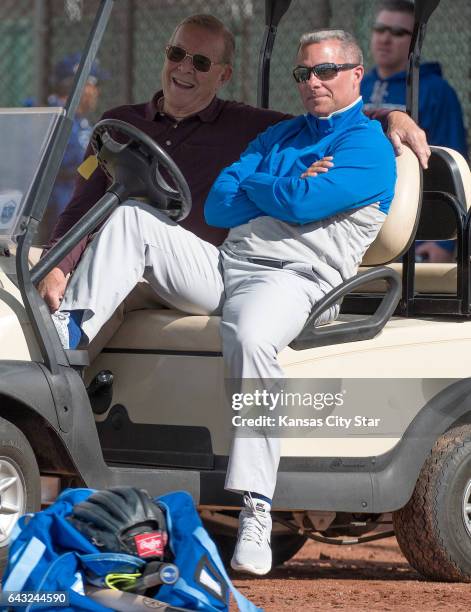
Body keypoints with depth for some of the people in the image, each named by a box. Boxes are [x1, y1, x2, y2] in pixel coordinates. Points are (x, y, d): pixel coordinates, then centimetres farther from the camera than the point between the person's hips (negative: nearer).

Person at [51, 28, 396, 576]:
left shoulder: (368, 146, 1)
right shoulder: (277, 138, 25)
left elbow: (302, 203, -14)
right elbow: (217, 208, 15)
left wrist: (251, 186, 6)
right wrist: (284, 189, 0)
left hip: (292, 280, -8)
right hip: (225, 265, 8)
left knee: (249, 337, -40)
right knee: (131, 218, 0)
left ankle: (256, 516, -43)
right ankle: (67, 336, -12)